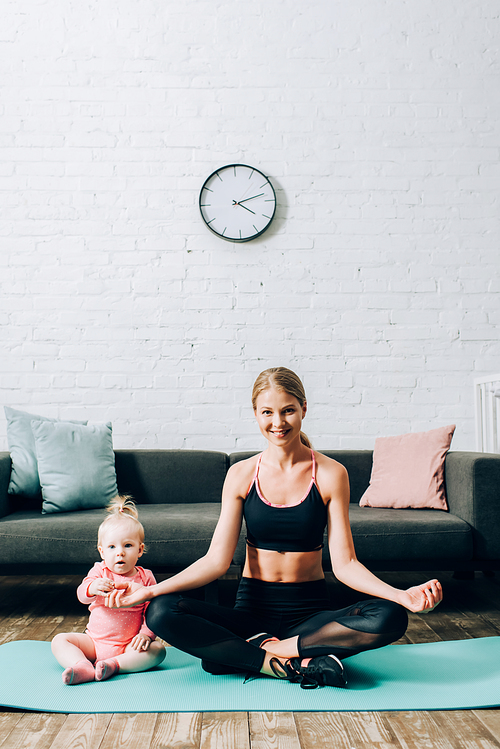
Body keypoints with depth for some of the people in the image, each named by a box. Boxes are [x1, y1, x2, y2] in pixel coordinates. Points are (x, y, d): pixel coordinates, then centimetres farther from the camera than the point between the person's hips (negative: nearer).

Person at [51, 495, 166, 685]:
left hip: (128, 646, -1)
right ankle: (84, 668, -37)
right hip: (94, 641, 1)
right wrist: (92, 588, -43)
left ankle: (114, 664, -31)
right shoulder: (100, 571, -2)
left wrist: (146, 634, -20)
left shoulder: (145, 578, -2)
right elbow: (82, 595, -19)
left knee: (157, 650, -25)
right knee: (59, 640, -16)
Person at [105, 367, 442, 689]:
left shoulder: (330, 474, -4)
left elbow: (344, 563, -6)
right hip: (252, 607, 1)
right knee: (162, 612, -24)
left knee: (390, 617, -29)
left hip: (310, 610, -1)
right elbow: (217, 559, -3)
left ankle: (260, 650, -20)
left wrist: (402, 594, -23)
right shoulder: (241, 474, 0)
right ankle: (292, 663, -21)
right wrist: (152, 589, -15)